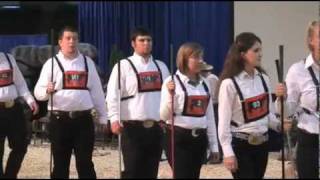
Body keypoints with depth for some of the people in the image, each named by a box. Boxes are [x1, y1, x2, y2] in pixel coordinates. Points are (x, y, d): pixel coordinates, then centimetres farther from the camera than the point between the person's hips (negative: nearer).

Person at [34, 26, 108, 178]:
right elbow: (38, 92, -2)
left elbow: (96, 90, 13)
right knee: (60, 164, 4)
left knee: (85, 163, 3)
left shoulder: (87, 62, 11)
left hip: (84, 119, 2)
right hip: (60, 120, -2)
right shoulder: (52, 63, 2)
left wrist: (102, 116, 11)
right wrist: (47, 90, -25)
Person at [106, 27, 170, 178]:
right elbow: (113, 96, -10)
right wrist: (115, 119, -21)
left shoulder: (161, 67, 14)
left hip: (156, 127, 5)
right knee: (132, 171, -3)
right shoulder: (124, 66, -3)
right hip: (133, 128, -5)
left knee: (151, 172, 9)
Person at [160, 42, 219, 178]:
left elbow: (209, 116, 15)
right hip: (178, 137, -6)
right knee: (182, 175, -9)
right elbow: (164, 116, -10)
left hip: (199, 138, 6)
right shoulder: (172, 82, -7)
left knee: (194, 176, 10)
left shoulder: (204, 83, 11)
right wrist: (170, 95, -25)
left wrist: (213, 144, 14)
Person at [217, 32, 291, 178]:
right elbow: (223, 121, -12)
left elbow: (269, 113, 12)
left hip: (262, 143, 6)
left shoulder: (263, 79, 5)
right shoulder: (230, 83, -14)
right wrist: (228, 152, -15)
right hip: (240, 145, -6)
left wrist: (279, 125, -8)